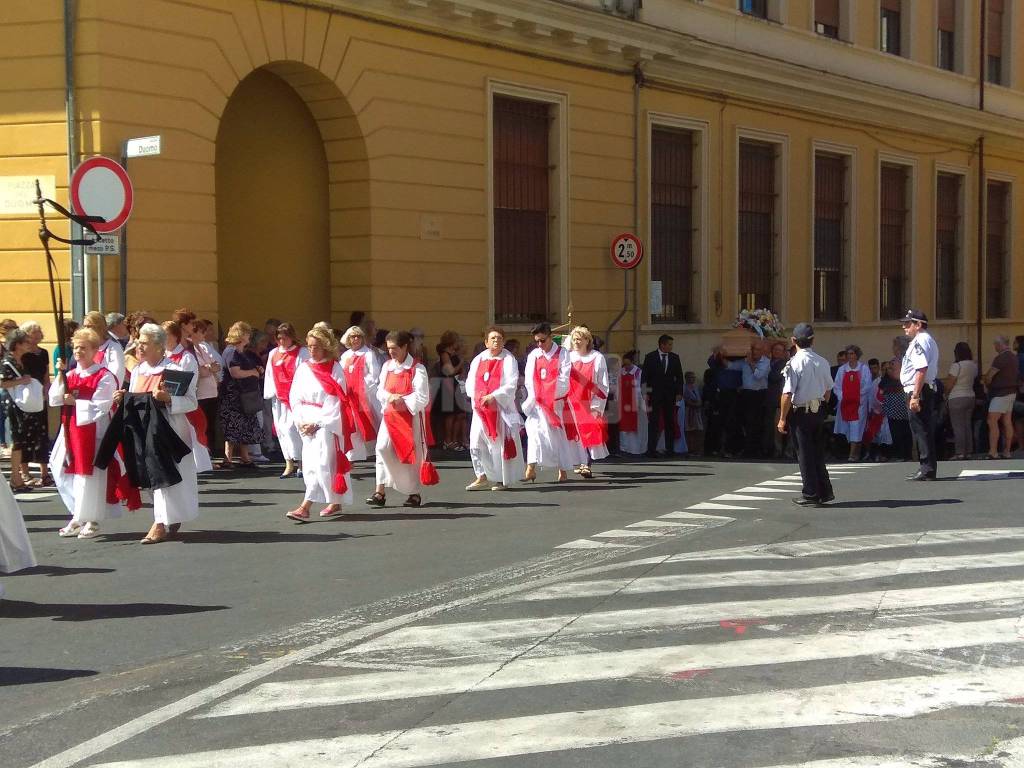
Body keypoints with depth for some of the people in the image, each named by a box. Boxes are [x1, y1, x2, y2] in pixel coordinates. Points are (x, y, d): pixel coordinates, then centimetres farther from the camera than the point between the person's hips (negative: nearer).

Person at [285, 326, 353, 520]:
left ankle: (305, 507, -17)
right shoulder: (303, 368, 9)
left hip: (326, 422, -6)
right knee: (310, 464, 7)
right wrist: (300, 421, -4)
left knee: (321, 464, -12)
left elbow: (335, 401, -10)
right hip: (306, 424, 6)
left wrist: (317, 423, -14)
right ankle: (335, 504, 17)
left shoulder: (334, 369, -6)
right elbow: (295, 396, 9)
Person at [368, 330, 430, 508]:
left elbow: (422, 398, -12)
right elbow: (380, 391, 8)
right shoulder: (387, 366, 9)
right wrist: (390, 397, -12)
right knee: (382, 448, -12)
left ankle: (414, 493, 17)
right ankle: (380, 492, -10)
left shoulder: (417, 369, -8)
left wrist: (402, 400, -19)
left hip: (410, 416, -4)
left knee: (411, 452, 3)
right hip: (389, 415, 4)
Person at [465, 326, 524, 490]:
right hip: (480, 408, 4)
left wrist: (493, 396, -19)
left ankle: (504, 479, 10)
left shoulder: (508, 360, -4)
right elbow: (470, 382, 11)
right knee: (476, 442, 0)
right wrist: (476, 396, -8)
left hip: (501, 407, -4)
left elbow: (511, 384, -12)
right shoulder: (478, 360, 10)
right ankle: (483, 477, 11)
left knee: (501, 443, -1)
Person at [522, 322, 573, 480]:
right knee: (534, 429, -14)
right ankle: (531, 468, -21)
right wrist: (534, 399, -6)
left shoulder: (562, 354, 0)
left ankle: (563, 470, 12)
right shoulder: (533, 355, 9)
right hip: (537, 402, 2)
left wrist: (549, 397, -10)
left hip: (555, 401, -2)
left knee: (557, 434, 2)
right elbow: (529, 380, 6)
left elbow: (564, 380, -7)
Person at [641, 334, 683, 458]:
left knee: (670, 422, 5)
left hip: (670, 394, 3)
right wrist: (646, 393, -5)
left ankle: (669, 449, 10)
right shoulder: (650, 357, 1)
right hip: (655, 394, -3)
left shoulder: (674, 358, 8)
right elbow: (645, 376, 1)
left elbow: (679, 376, 10)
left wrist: (679, 392, 2)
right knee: (653, 422, -5)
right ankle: (651, 450, -6)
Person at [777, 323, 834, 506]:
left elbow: (787, 394, -19)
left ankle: (810, 495, 7)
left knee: (804, 454, 3)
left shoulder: (794, 363, -17)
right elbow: (828, 389, 11)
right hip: (819, 411, 6)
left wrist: (782, 419, -12)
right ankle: (825, 492, 21)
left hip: (801, 412, -6)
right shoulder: (822, 362, 1)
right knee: (818, 453, 17)